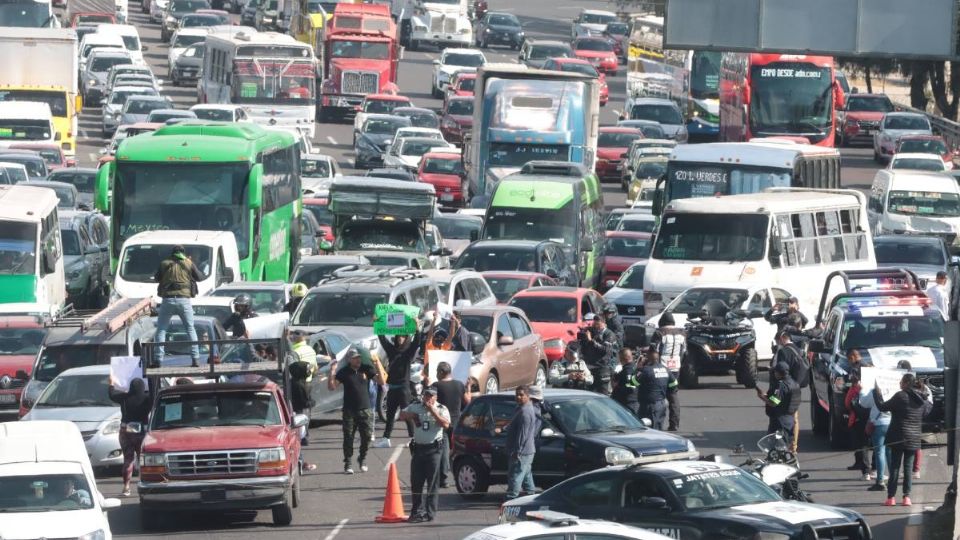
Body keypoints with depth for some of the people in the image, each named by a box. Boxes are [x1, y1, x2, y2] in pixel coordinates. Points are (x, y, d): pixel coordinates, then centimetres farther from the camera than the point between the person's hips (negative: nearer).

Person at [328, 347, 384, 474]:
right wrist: (332, 373, -18)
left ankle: (362, 459, 21)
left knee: (367, 436, -2)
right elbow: (331, 387, -5)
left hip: (365, 410, 1)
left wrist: (378, 366, -13)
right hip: (349, 410, -1)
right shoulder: (344, 372, -1)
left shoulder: (367, 369, 3)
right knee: (348, 437, 0)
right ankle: (348, 464, 8)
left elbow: (381, 381, -2)